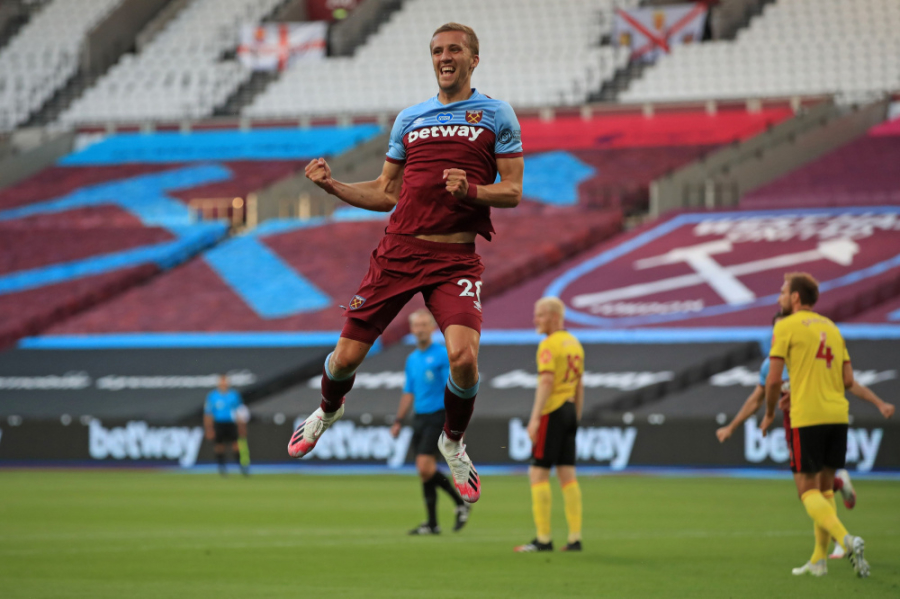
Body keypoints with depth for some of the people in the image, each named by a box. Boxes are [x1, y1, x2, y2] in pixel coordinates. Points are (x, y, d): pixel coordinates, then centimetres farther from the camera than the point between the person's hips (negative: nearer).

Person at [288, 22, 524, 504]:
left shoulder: (496, 115, 5)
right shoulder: (410, 117, 15)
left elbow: (512, 192, 2)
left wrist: (470, 190, -17)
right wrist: (332, 185, 5)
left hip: (456, 258, -3)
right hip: (399, 248, 3)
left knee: (464, 358, -23)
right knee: (347, 356, 2)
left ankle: (453, 442, 7)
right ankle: (327, 413, 38)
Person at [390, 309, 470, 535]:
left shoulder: (442, 355, -6)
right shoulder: (412, 359, 16)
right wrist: (398, 421, 17)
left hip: (438, 416, -7)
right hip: (420, 417, 7)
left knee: (425, 467, -18)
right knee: (425, 472, 4)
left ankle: (460, 503, -2)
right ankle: (432, 523, 8)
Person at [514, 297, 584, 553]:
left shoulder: (549, 345, -11)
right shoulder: (575, 344, 15)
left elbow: (546, 381, -20)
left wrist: (534, 418, -21)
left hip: (552, 412, -8)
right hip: (570, 410, 8)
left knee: (538, 473, -4)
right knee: (567, 475, 8)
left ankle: (543, 539, -7)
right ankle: (575, 538, 5)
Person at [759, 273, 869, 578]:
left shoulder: (787, 327, -3)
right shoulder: (832, 328, 17)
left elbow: (773, 380, -9)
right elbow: (848, 380, 14)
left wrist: (769, 413, 8)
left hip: (807, 417, -6)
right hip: (838, 414, 6)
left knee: (807, 490, -3)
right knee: (825, 488, 14)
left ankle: (847, 540, -25)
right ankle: (819, 560, 15)